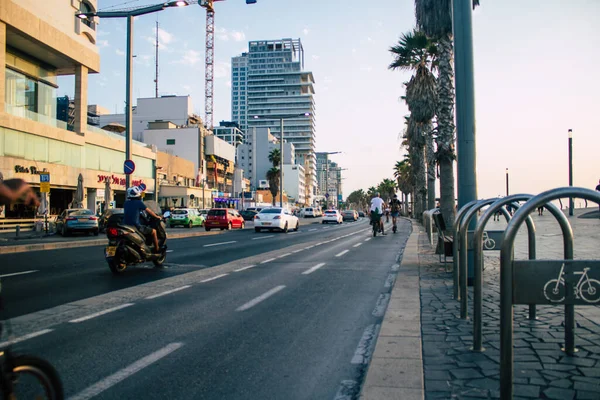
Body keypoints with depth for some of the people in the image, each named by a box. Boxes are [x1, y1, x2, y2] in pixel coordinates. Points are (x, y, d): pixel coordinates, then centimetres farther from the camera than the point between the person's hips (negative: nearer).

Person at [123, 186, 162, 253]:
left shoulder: (126, 203, 10)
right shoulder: (139, 203, -7)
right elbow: (149, 211, 1)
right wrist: (157, 217, 18)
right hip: (136, 226, -7)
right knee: (153, 231, 10)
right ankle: (157, 250, 18)